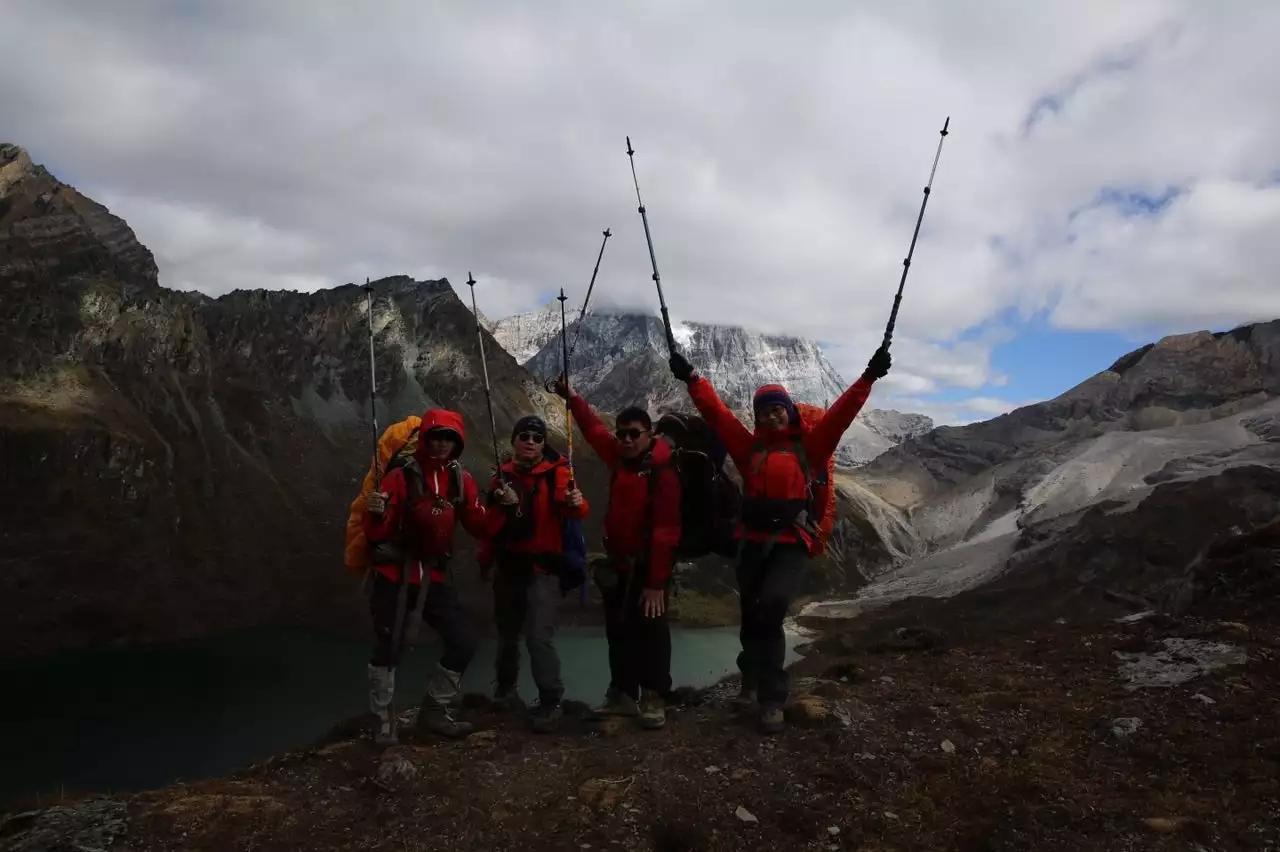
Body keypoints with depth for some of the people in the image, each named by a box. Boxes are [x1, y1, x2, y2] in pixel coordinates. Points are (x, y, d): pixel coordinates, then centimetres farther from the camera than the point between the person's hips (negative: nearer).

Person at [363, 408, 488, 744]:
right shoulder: (401, 476, -12)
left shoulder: (461, 480, 2)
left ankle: (435, 711, 22)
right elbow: (376, 533, -14)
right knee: (388, 648, 1)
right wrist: (376, 514, -36)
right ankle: (383, 720, 23)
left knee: (464, 641, 3)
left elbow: (478, 527, 2)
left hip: (434, 576, 5)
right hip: (393, 576, -4)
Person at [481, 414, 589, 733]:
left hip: (542, 569, -5)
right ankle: (506, 688, 42)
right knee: (507, 633, 19)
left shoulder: (556, 472, -10)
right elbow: (491, 522, 11)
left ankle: (550, 703, 0)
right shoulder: (503, 475, 4)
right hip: (508, 567, 5)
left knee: (539, 637, -14)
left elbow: (575, 508, -27)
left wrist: (576, 503, -45)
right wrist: (486, 559, 7)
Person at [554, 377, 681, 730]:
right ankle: (622, 694, 26)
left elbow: (665, 530, -22)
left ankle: (653, 699, 9)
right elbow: (594, 429, 21)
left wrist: (656, 581, -23)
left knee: (650, 631, 0)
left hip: (647, 565, -8)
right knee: (618, 629, 14)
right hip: (617, 563, 8)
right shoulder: (620, 458, 3)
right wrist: (572, 398, 17)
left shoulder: (662, 472, -19)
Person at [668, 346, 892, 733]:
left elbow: (840, 414, -5)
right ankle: (754, 682, 37)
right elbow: (716, 413, 5)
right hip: (754, 540, 4)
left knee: (770, 607, -21)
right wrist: (692, 378, -3)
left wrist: (868, 377, -14)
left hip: (792, 542, -3)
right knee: (752, 615, 13)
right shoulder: (749, 446, 10)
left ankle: (770, 698, -8)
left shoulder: (809, 445, 4)